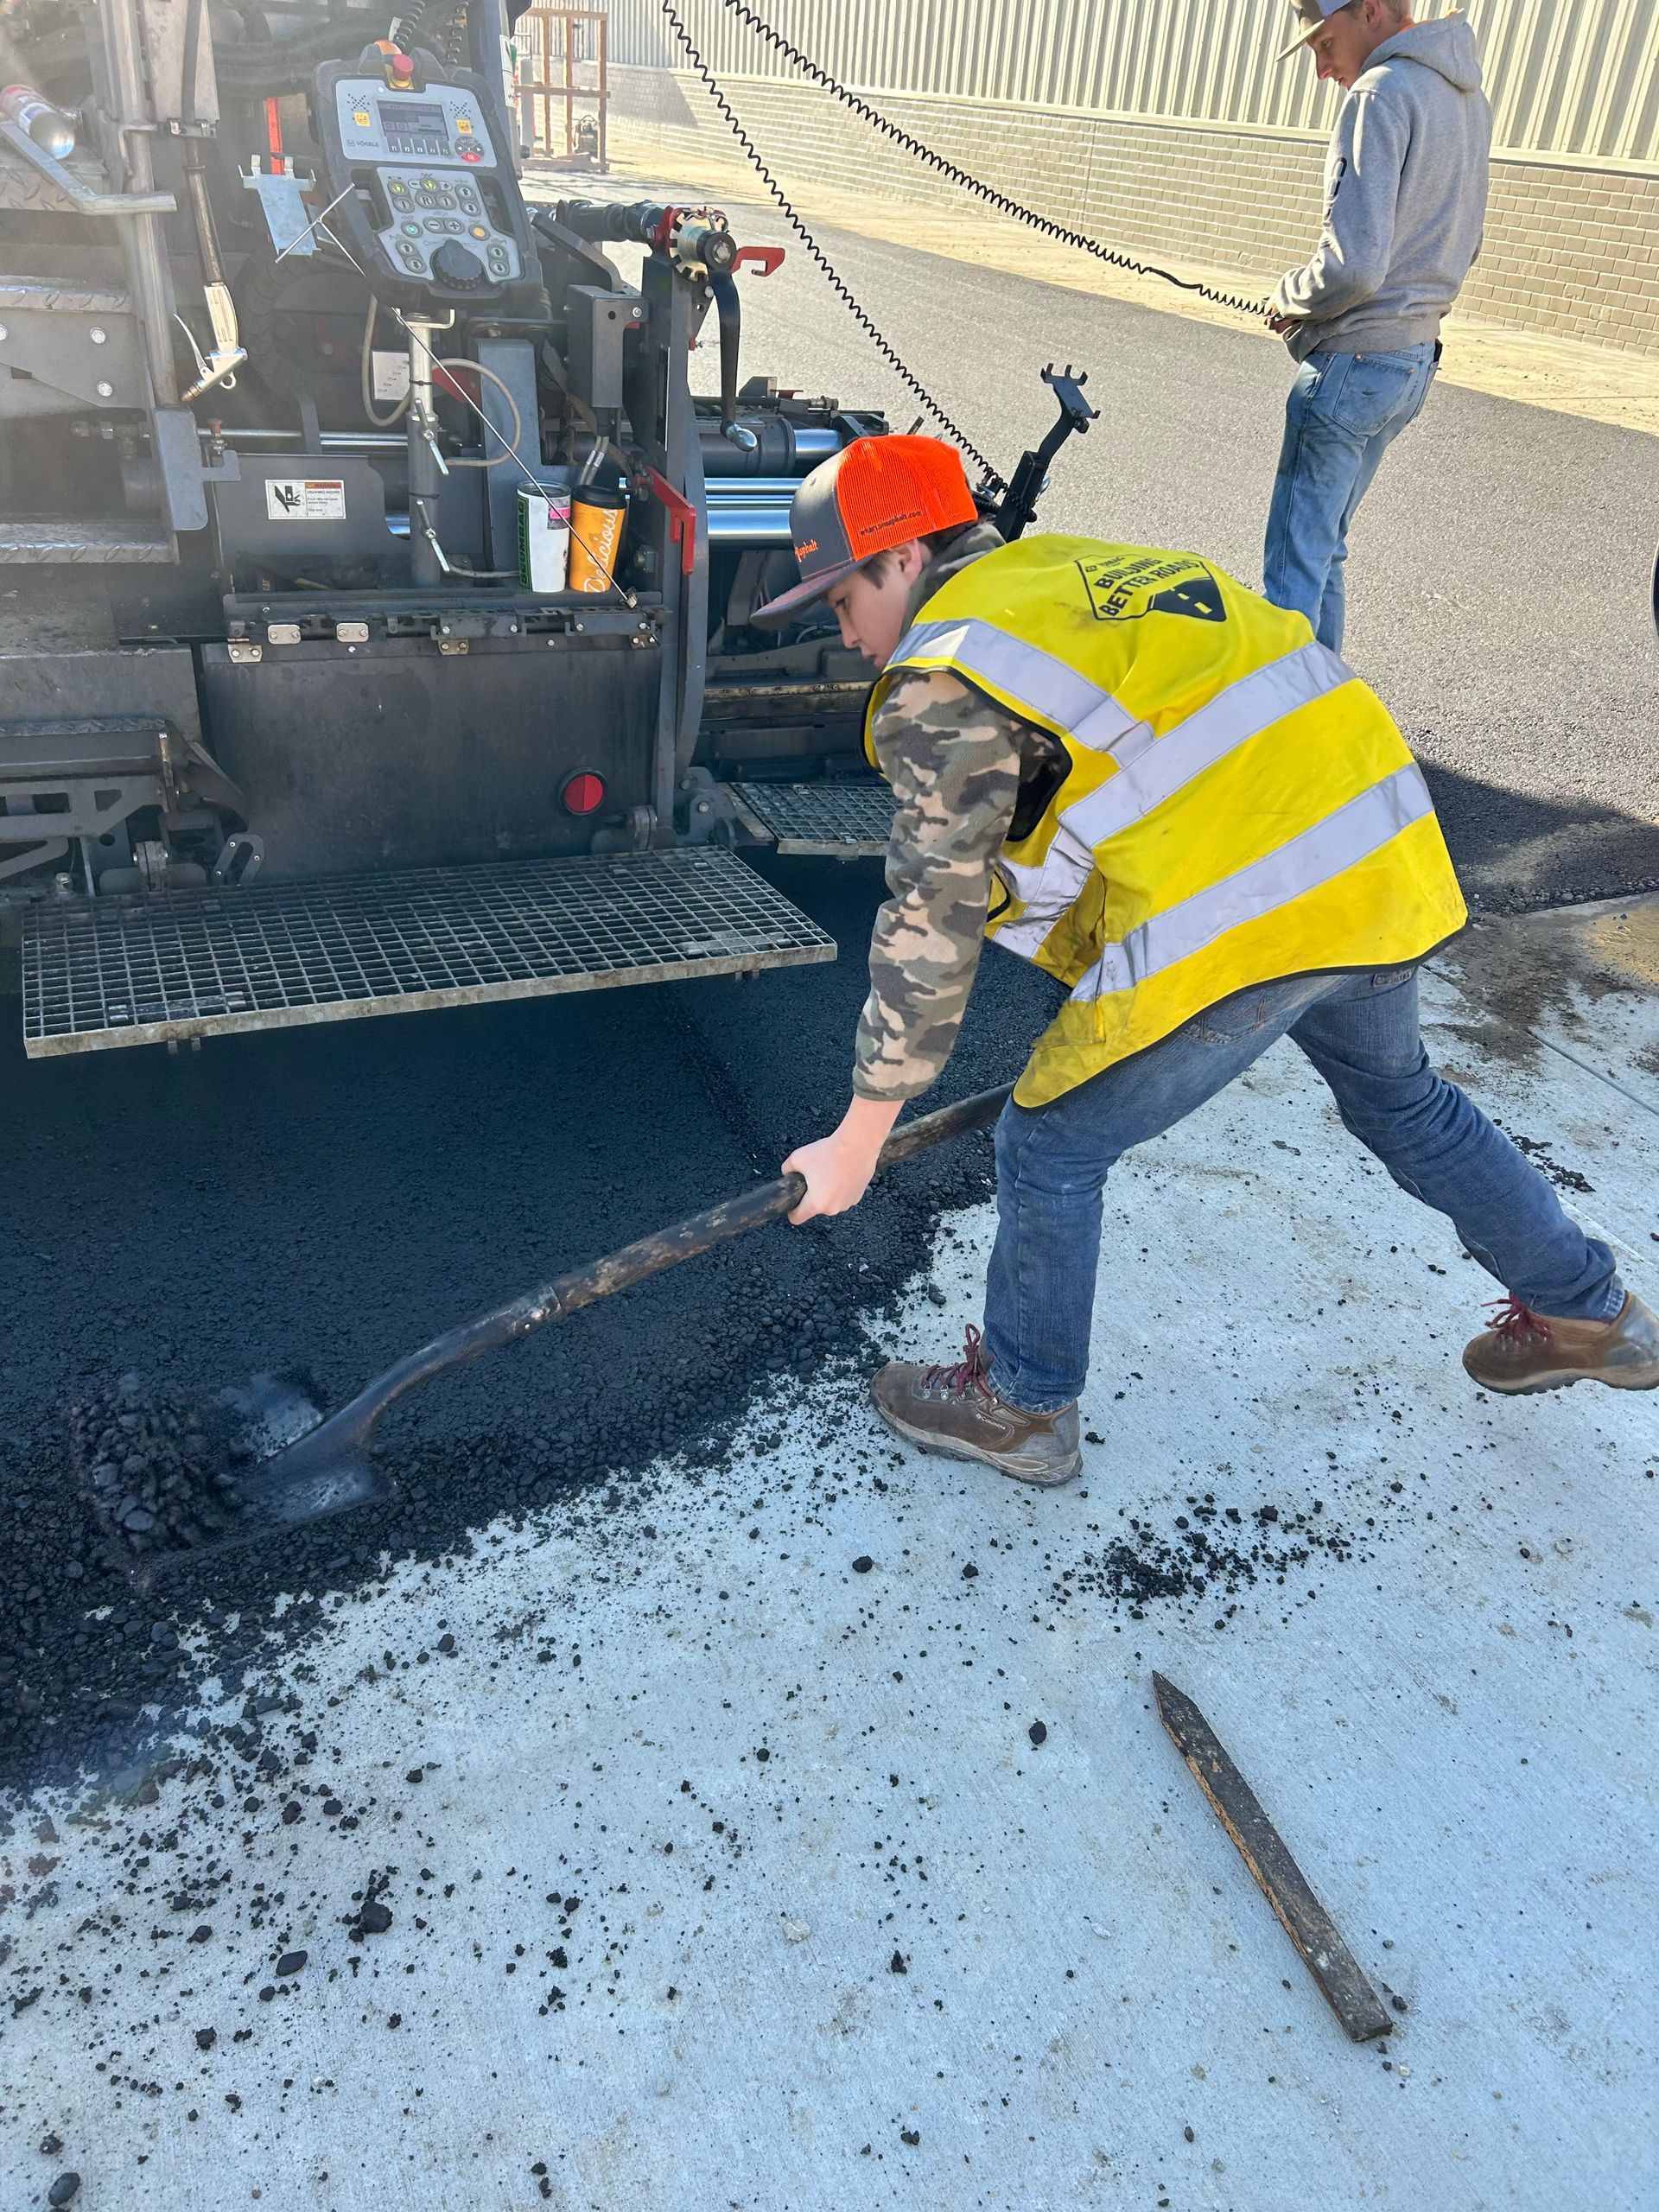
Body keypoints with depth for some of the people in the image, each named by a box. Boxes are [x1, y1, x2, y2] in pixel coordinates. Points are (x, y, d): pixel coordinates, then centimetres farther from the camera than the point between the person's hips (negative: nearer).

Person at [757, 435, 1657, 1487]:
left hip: (1240, 909, -9)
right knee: (1401, 1096, 31)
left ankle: (1022, 1408, 28)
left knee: (1050, 1148, 10)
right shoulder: (1072, 564, 20)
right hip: (1382, 845, 9)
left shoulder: (945, 681, -5)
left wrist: (857, 1142, 1)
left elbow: (932, 926, -8)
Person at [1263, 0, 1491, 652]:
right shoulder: (1466, 97, 14)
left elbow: (1351, 265, -23)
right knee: (1324, 548, 18)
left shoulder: (1382, 92, -14)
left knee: (1295, 562, -6)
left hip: (1352, 364, -10)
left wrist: (1288, 297, -4)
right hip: (1417, 359, 10)